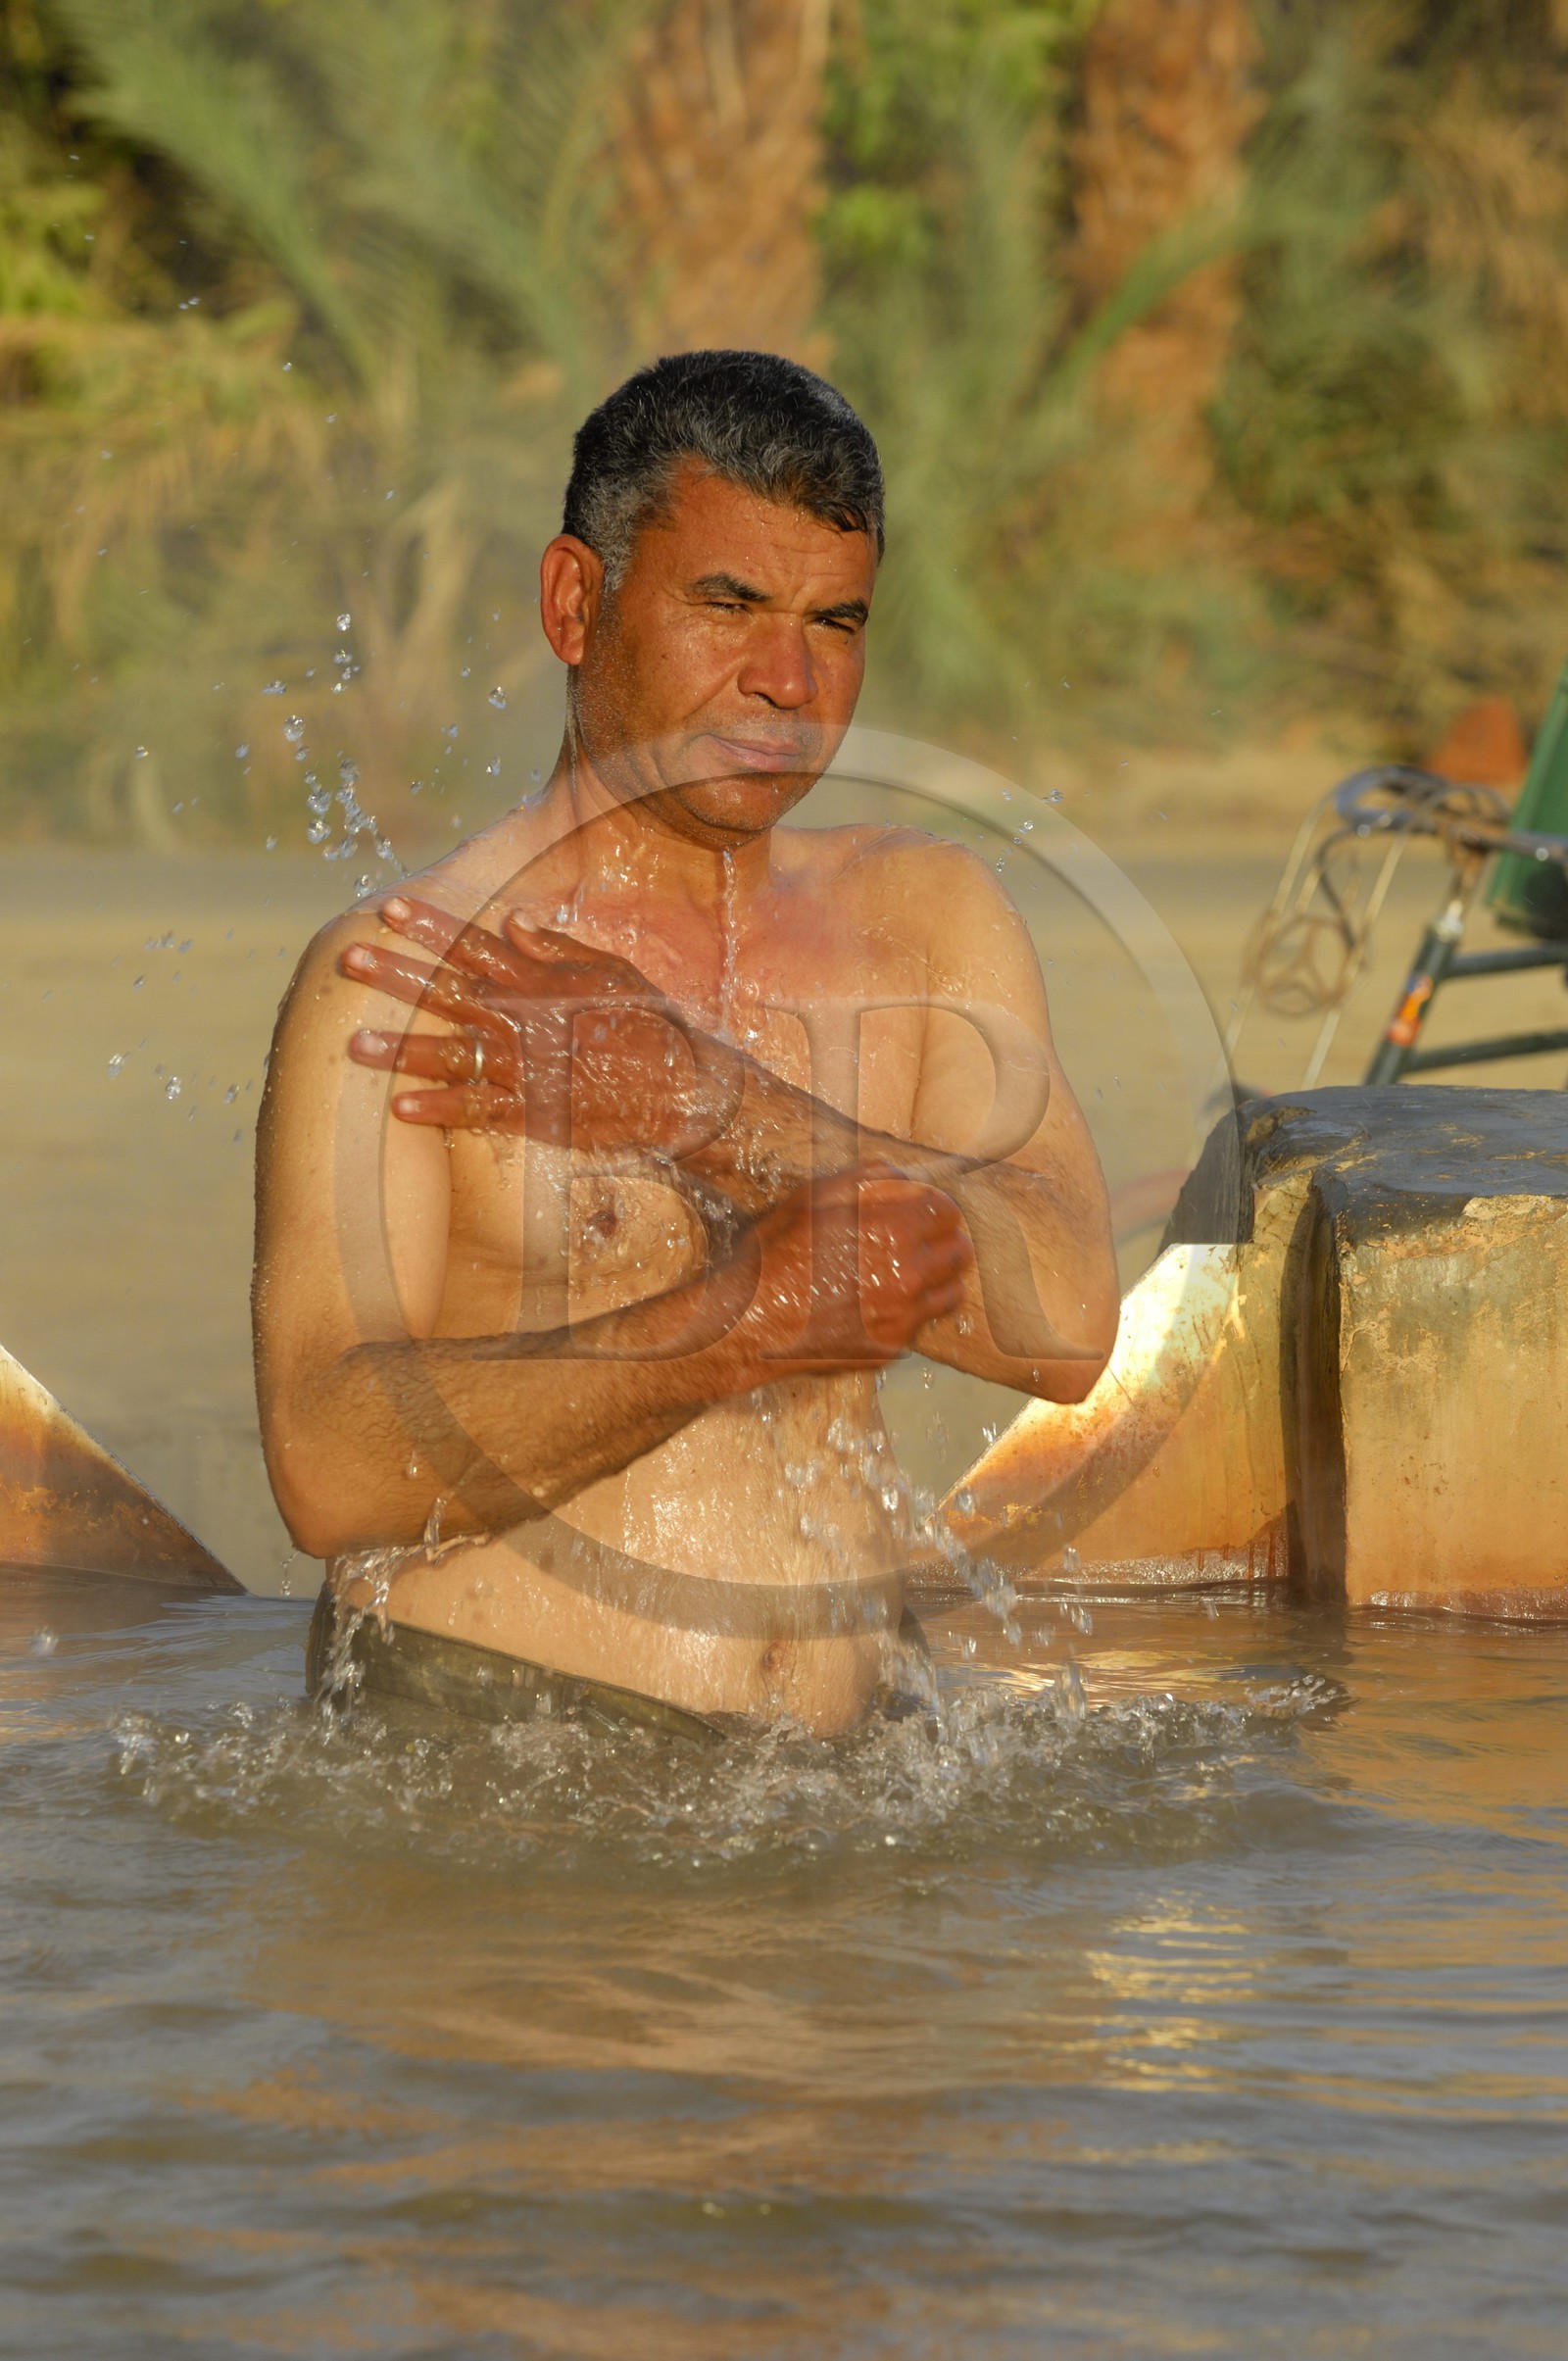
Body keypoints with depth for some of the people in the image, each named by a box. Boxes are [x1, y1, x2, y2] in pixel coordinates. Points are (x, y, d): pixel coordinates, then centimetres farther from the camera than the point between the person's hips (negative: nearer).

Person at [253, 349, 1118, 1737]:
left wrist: (706, 1103, -11)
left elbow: (1067, 1328, -2)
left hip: (816, 1779, 5)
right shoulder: (396, 977, -3)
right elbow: (331, 1473, -13)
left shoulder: (929, 919, 14)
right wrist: (747, 1322, -19)